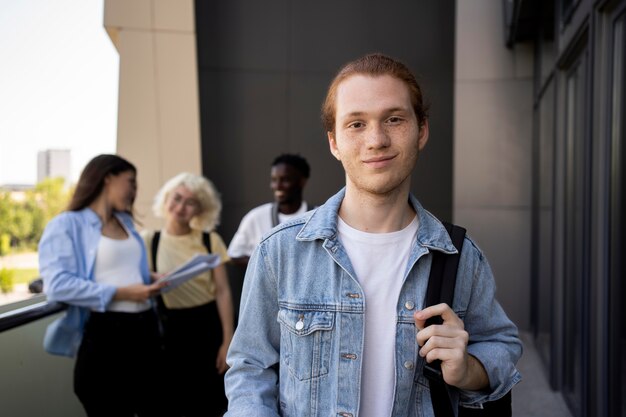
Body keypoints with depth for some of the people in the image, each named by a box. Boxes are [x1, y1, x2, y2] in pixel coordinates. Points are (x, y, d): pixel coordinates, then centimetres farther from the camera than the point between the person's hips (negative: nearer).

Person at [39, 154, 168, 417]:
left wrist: (153, 282, 5)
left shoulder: (125, 222, 18)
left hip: (144, 328, 8)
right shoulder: (66, 225, -7)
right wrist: (120, 293, -21)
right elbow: (57, 284, -20)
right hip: (105, 333, -7)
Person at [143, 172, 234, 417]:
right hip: (170, 330, 0)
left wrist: (228, 340, -6)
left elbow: (223, 292, -3)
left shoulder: (210, 241, -2)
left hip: (207, 327, 0)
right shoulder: (149, 240, -2)